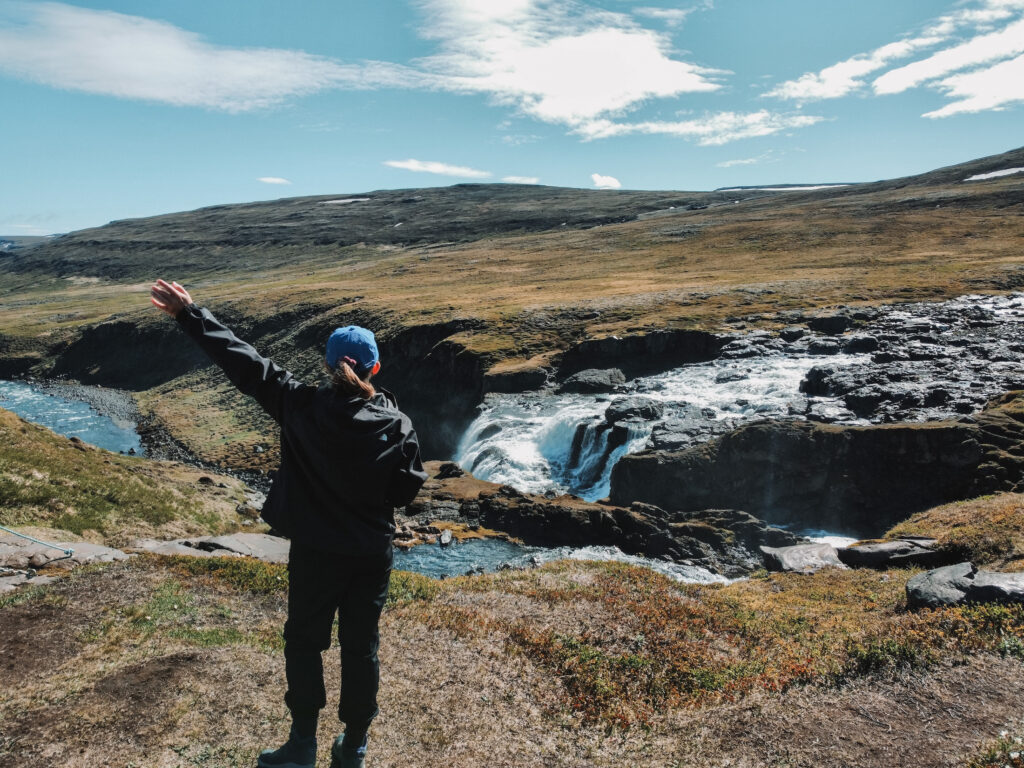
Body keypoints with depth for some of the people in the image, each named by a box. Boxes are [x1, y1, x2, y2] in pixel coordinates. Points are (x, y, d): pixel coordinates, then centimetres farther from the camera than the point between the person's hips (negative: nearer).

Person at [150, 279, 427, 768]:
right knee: (361, 647, 15)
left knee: (303, 641, 19)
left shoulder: (301, 407, -14)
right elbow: (405, 493, -8)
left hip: (314, 550, -1)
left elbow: (245, 364, -9)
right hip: (372, 555, 1)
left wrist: (191, 315, -2)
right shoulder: (397, 426, -14)